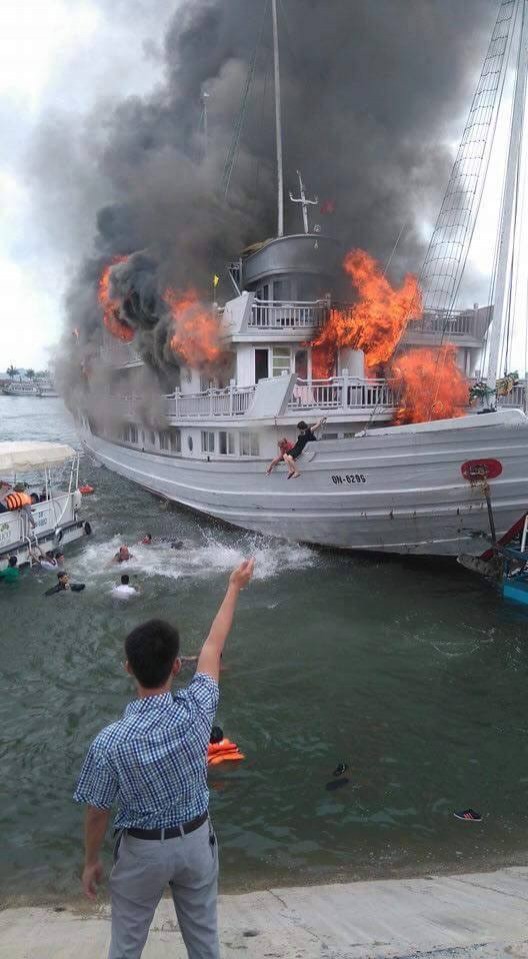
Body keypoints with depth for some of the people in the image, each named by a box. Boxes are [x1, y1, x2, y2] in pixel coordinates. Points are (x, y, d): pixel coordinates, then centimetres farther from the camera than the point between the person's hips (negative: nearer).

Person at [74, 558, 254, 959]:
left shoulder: (110, 742, -28)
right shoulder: (197, 710, -24)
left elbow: (98, 812, -14)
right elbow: (213, 646, -10)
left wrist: (91, 861, 6)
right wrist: (235, 587, 3)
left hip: (143, 850, -2)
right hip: (196, 840, 2)